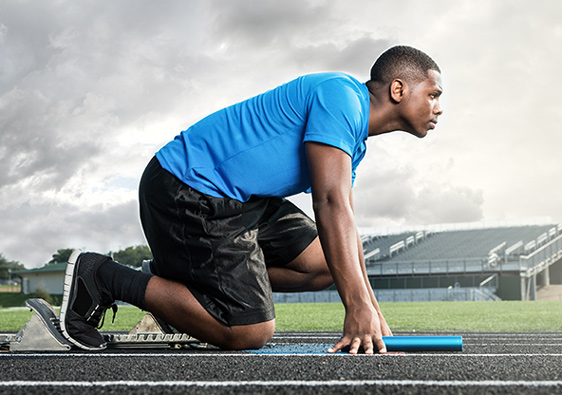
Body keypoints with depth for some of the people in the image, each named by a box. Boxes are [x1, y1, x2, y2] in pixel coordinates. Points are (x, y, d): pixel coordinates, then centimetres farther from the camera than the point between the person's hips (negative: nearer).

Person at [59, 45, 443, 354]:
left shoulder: (355, 140, 16)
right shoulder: (342, 96, -16)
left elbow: (343, 225, 17)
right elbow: (331, 205, -26)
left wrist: (371, 311, 12)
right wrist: (358, 308, -28)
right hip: (187, 192, -11)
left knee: (325, 265, 9)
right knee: (250, 332, -12)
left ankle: (184, 278, 11)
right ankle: (102, 277, -4)